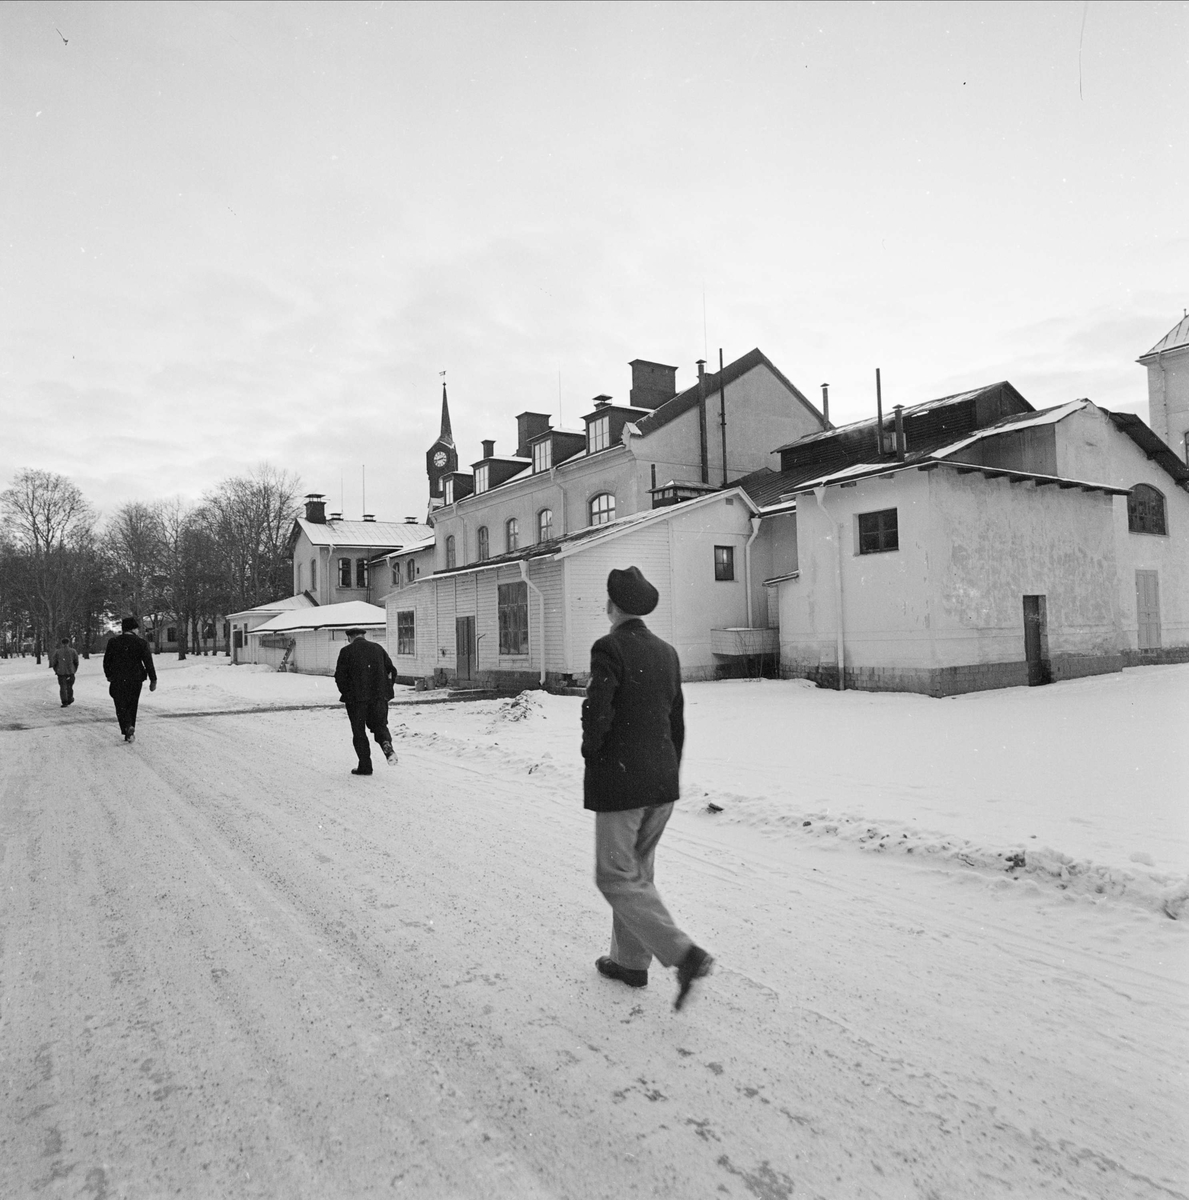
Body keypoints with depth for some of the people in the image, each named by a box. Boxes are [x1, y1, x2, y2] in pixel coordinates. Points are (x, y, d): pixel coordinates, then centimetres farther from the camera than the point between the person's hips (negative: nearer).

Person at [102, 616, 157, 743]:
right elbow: (148, 662, -5)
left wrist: (108, 675, 23)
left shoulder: (113, 642, 0)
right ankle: (129, 734, 17)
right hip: (135, 680, 1)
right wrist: (153, 680, -1)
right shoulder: (141, 642, -3)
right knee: (132, 706, 13)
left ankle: (128, 727, -23)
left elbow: (106, 661, 7)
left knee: (121, 706, 3)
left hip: (117, 680, -1)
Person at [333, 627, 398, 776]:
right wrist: (387, 689, 14)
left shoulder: (346, 651, -2)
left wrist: (346, 693, 8)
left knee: (359, 731, 8)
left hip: (356, 698, -3)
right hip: (379, 696, 3)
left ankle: (365, 766, 8)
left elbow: (340, 676, -6)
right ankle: (387, 744, -17)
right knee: (380, 725, 14)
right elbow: (392, 670, 7)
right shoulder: (377, 648, 9)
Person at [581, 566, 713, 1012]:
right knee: (638, 871, 20)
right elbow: (677, 720, 12)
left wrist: (591, 754, -3)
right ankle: (631, 960, 31)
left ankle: (684, 954, -7)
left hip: (619, 782, -8)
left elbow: (597, 714, -22)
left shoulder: (609, 648, -15)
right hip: (662, 782, 8)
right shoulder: (666, 652, 7)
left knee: (616, 878, 3)